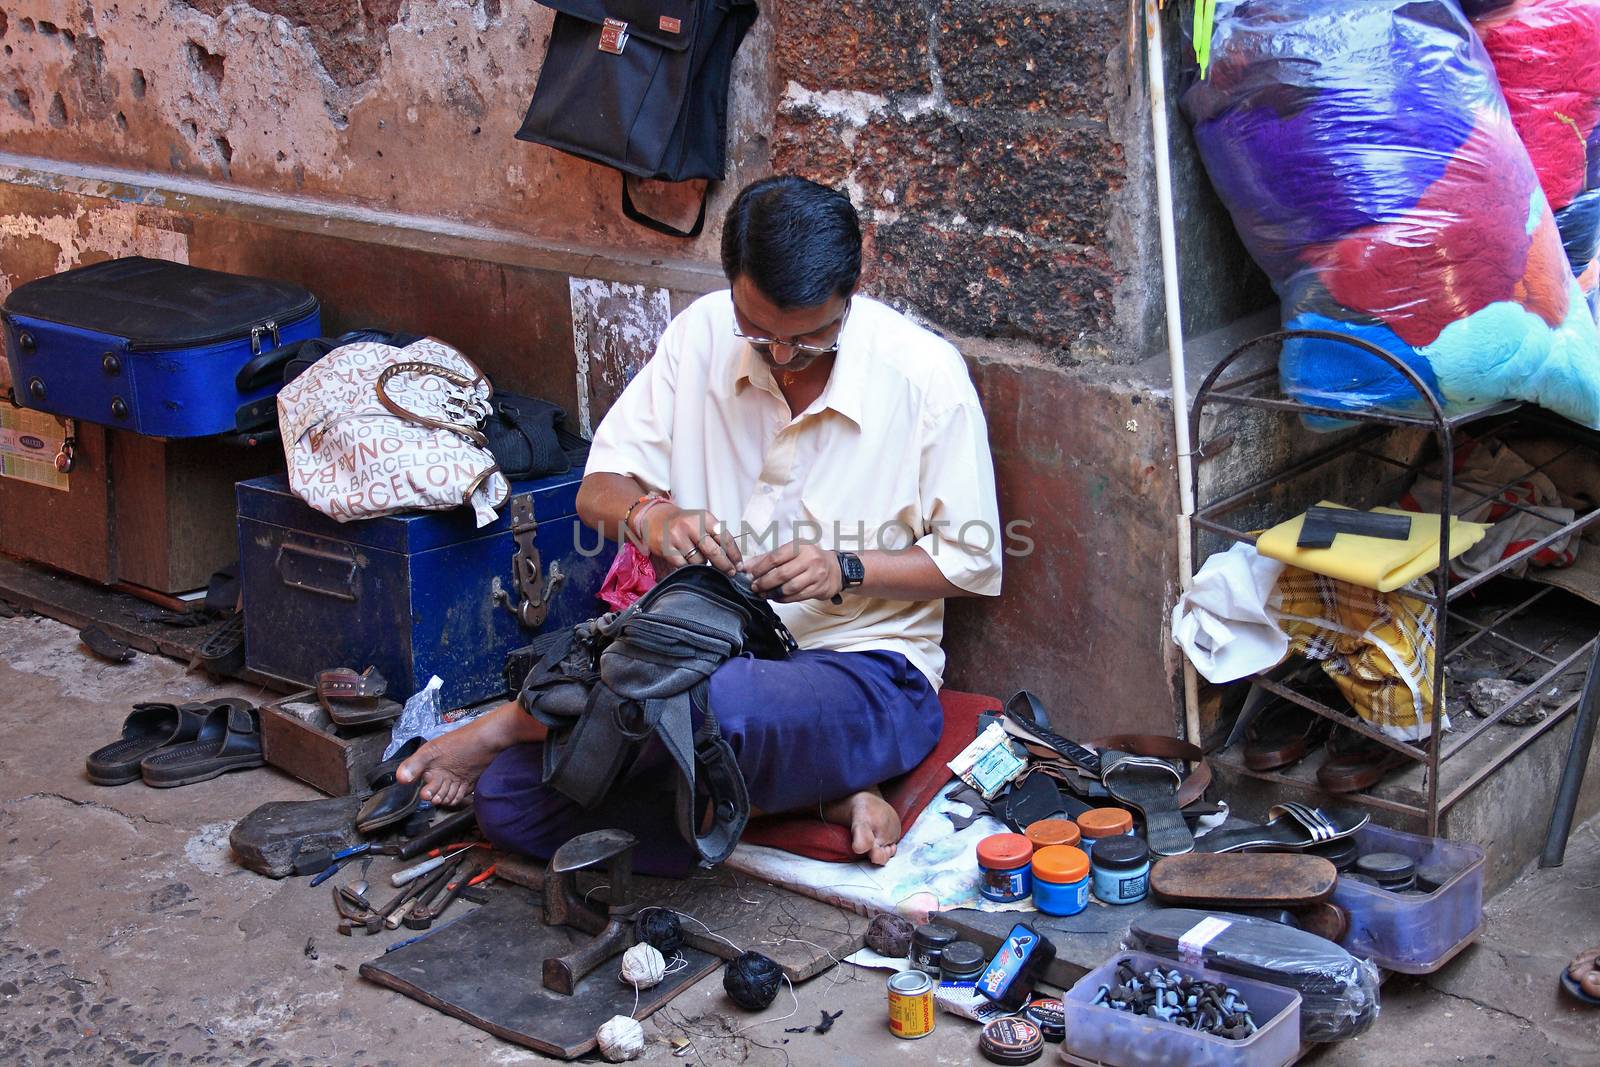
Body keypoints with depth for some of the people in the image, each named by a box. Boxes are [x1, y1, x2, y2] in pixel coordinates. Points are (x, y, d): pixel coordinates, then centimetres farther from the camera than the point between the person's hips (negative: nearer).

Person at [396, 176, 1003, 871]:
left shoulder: (924, 373, -10)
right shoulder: (702, 334, -1)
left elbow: (971, 563, -2)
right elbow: (597, 492, 4)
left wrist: (845, 570, -18)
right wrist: (647, 515, -20)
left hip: (865, 668, -4)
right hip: (711, 650, 5)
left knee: (717, 703, -42)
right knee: (506, 802, -15)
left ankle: (509, 723, -8)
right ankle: (813, 796, -13)